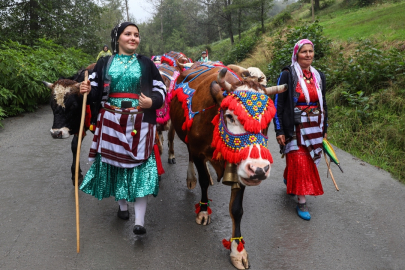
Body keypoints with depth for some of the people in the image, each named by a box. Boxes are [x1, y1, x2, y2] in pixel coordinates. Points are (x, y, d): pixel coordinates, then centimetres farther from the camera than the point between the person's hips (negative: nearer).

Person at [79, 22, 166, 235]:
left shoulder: (146, 64, 8)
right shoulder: (104, 63, 9)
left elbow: (161, 91, 8)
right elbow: (96, 93, 10)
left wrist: (152, 102, -13)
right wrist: (87, 91, -13)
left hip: (140, 124, -1)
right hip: (112, 122, 2)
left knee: (140, 165, -7)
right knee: (116, 161, 9)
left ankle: (139, 220, -2)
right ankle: (122, 205, 33)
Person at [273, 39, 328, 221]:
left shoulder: (318, 76, 9)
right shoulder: (287, 75, -7)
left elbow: (323, 104, 16)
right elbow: (278, 103, -8)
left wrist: (324, 129, 16)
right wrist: (279, 130, -12)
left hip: (314, 129, 6)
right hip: (294, 128, -5)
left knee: (308, 162, 12)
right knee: (299, 163, -6)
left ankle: (288, 180, 41)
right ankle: (301, 203, 5)